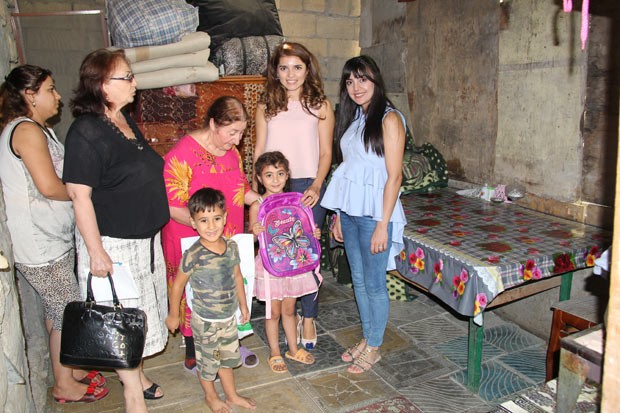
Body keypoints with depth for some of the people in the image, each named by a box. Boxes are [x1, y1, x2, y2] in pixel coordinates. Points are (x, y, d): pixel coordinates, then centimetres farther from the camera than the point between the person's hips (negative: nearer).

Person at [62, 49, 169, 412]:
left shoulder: (126, 120, 7)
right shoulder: (86, 132, -21)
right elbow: (80, 195, -22)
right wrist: (96, 251, -22)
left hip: (146, 237, 8)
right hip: (113, 243, -8)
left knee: (141, 311, 20)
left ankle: (138, 373, 41)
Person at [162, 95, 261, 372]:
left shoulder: (230, 151, 5)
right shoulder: (182, 154, -19)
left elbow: (241, 189, 16)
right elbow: (171, 206, -21)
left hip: (229, 240, 7)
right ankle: (193, 356, 28)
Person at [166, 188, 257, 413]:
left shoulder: (231, 246, -9)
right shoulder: (193, 255, -25)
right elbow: (178, 285, -12)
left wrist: (243, 304, 14)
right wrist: (173, 315, -2)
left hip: (229, 317, 5)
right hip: (206, 321, -5)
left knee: (227, 357, 23)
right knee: (208, 360, 17)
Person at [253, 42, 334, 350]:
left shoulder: (320, 105, 4)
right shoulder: (266, 106, 9)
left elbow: (325, 153, 1)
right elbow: (259, 150, 9)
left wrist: (316, 186, -13)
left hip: (307, 188, -2)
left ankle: (308, 319, 16)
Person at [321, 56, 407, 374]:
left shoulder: (389, 119, -11)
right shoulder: (352, 117, 11)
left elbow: (394, 176, -15)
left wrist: (383, 225, -18)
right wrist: (339, 215, 12)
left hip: (374, 212, -7)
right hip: (349, 210, 8)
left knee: (374, 283, 6)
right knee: (358, 279, 17)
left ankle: (374, 347, 24)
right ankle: (367, 337, 34)